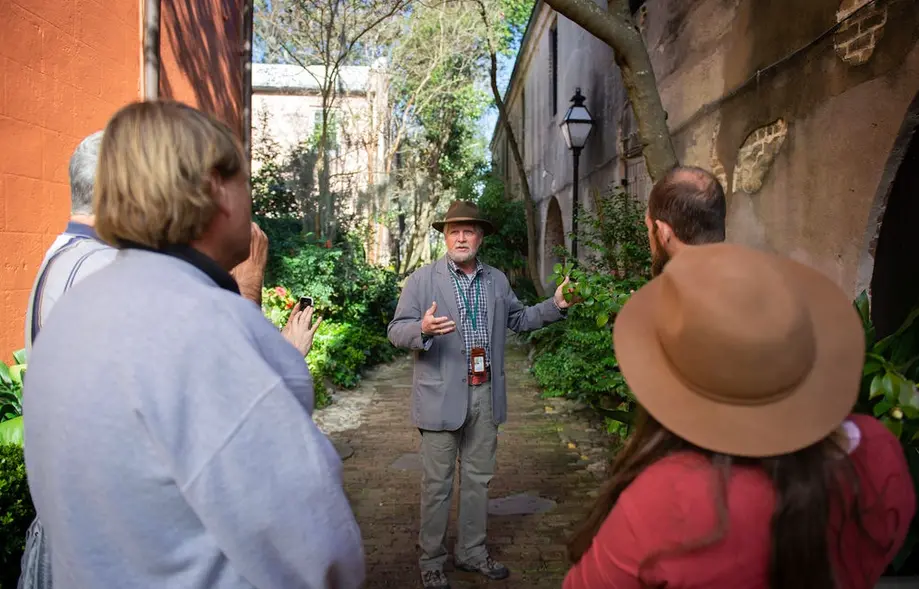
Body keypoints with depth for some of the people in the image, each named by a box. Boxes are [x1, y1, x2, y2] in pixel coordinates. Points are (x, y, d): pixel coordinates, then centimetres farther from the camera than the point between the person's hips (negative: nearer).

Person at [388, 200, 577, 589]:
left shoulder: (497, 280, 10)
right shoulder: (422, 280, -4)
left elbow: (518, 319, 22)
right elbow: (397, 331, -7)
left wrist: (555, 306, 8)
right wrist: (423, 329, -29)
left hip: (485, 395, 5)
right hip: (442, 396, -4)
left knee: (478, 479, 16)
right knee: (437, 483, 5)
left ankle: (472, 552, 33)